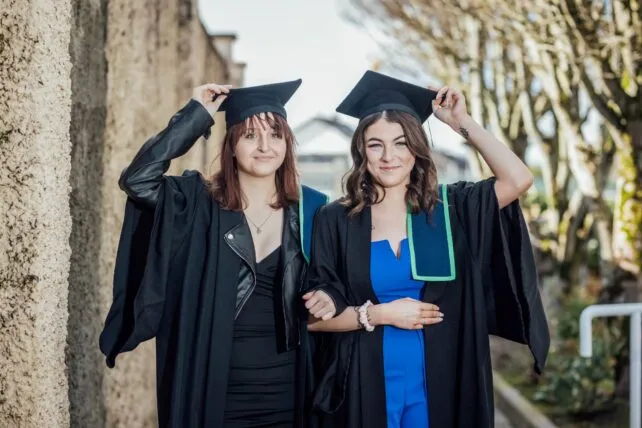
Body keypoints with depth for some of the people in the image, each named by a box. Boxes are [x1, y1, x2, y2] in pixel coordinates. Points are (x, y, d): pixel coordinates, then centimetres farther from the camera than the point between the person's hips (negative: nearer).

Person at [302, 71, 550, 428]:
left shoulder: (450, 207, -1)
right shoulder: (336, 221, -3)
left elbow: (519, 179, -15)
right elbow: (314, 315, -3)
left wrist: (462, 123, -9)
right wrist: (377, 314, -16)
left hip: (439, 386, 1)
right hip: (366, 389, -1)